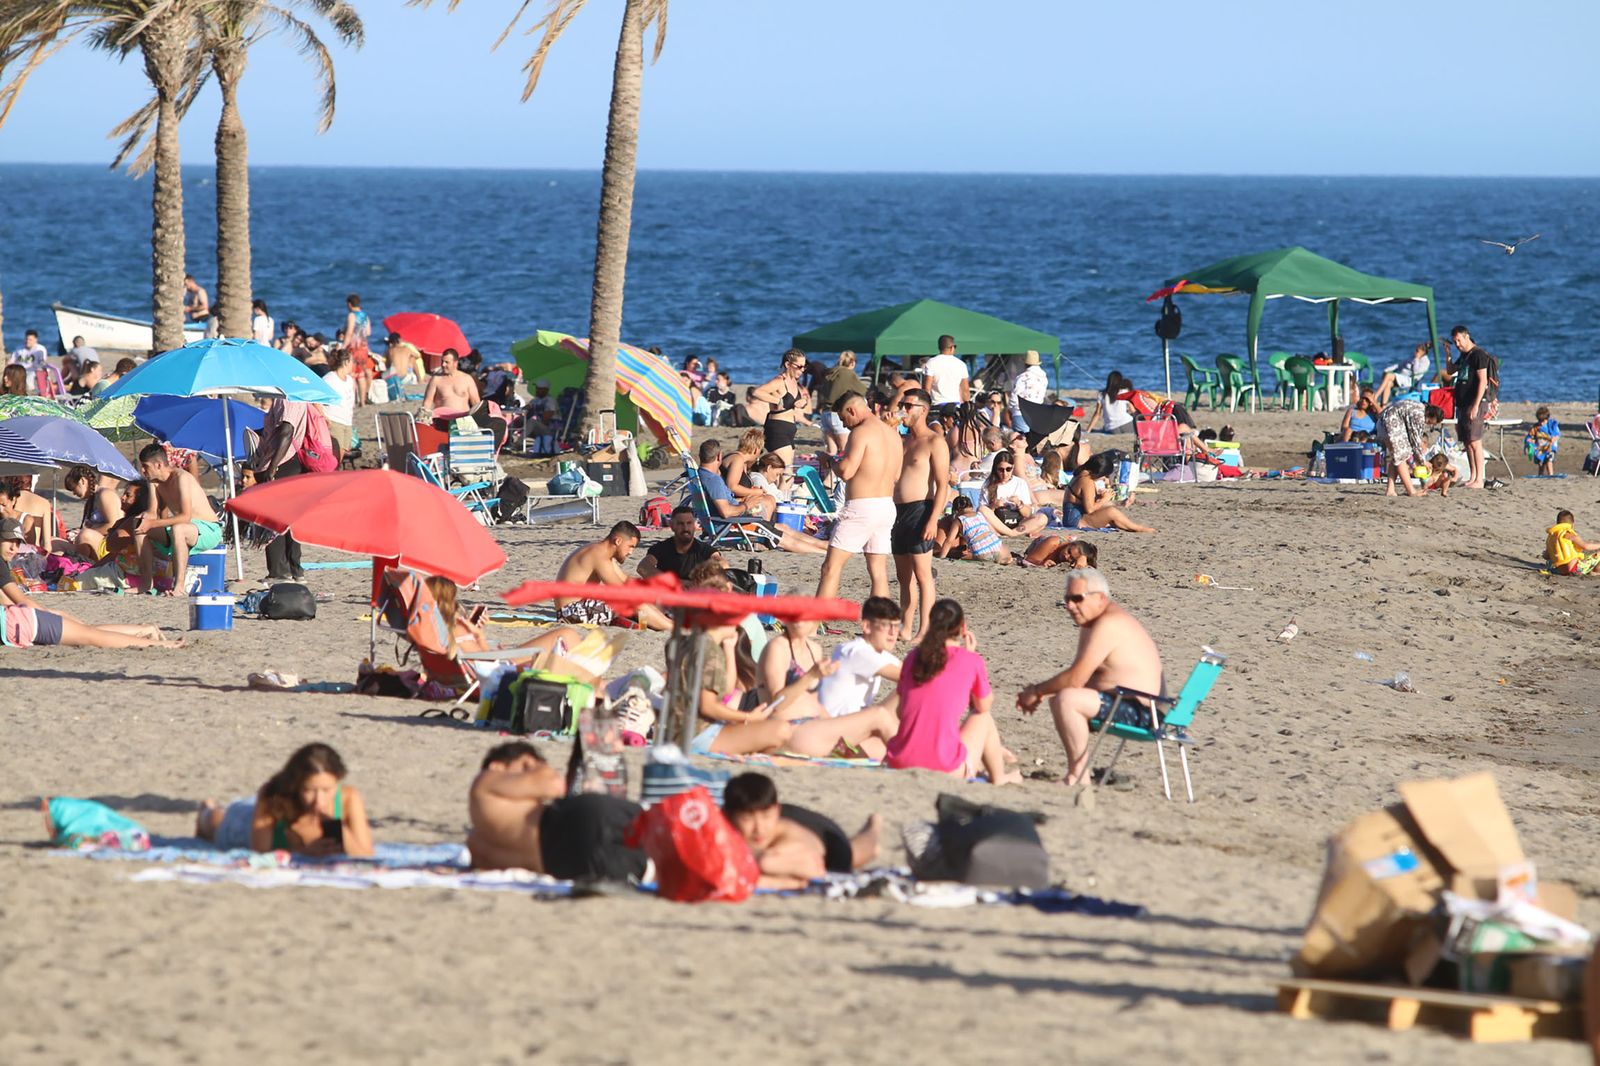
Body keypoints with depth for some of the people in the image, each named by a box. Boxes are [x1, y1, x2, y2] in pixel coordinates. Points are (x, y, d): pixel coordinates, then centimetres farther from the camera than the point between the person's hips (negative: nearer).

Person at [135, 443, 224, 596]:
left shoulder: (181, 478, -21)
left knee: (178, 529, -40)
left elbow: (186, 516, -29)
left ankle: (179, 586, -39)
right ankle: (147, 585, 1)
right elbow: (152, 513, 8)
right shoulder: (155, 481, 5)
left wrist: (153, 524, -31)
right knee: (141, 531, 0)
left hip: (209, 531, -9)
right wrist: (142, 519, -16)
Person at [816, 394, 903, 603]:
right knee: (879, 572, 8)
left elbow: (845, 471, -19)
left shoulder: (861, 432, -12)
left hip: (860, 508, -8)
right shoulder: (893, 434, 13)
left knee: (831, 568, -1)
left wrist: (830, 460, 0)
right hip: (887, 506, 8)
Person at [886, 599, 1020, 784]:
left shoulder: (913, 657, 9)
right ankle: (998, 776, 39)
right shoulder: (972, 661, -4)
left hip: (900, 764, 5)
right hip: (945, 769, -4)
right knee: (984, 718, 24)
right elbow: (984, 706, 13)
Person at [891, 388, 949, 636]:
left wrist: (933, 519, -21)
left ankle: (924, 631, -11)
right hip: (898, 511, 8)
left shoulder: (935, 442, -7)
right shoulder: (903, 441, 19)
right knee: (904, 575, 10)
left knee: (922, 574, -10)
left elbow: (943, 485, -13)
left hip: (920, 510, -8)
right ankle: (905, 628, 13)